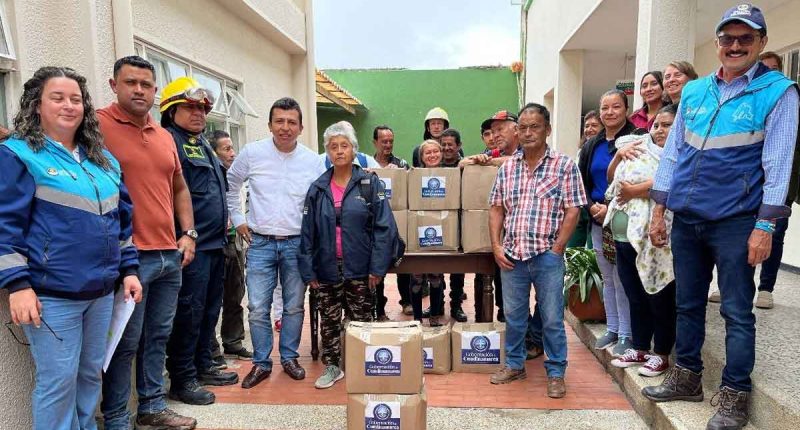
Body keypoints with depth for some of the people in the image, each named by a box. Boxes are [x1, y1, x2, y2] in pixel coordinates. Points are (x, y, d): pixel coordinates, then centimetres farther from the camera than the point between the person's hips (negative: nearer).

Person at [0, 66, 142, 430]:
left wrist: (129, 270, 12)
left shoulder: (103, 160, 13)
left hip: (101, 291, 6)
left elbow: (121, 220, 16)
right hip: (52, 294, -6)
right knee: (58, 382, 1)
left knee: (91, 375, 16)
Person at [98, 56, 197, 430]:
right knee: (126, 342, 4)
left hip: (170, 255, 6)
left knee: (158, 336, 16)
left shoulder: (165, 136, 13)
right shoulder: (97, 125, -6)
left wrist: (188, 234, 12)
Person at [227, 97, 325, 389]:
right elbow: (230, 185, 12)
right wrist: (238, 219, 9)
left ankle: (289, 358, 28)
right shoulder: (252, 153, -2)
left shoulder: (313, 161, -1)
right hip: (260, 242, 0)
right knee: (257, 307, 2)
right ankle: (261, 363, 19)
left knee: (294, 306, 10)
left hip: (296, 243, 1)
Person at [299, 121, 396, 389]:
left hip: (360, 269, -2)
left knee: (361, 321, 8)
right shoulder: (317, 189, 5)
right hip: (327, 269, 2)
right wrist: (308, 270, -2)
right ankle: (332, 367, 30)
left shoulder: (370, 184, -3)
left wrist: (378, 267, -13)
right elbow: (307, 232, 3)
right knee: (328, 321, 12)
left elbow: (384, 227, -8)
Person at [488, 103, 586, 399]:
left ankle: (556, 373, 23)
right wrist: (496, 246, 1)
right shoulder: (507, 167, 8)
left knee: (552, 319, 6)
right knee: (513, 316, 15)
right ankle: (514, 365, 32)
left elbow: (572, 211, -5)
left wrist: (556, 250, -9)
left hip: (547, 256, -3)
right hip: (512, 256, 4)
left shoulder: (564, 165, -3)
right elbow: (496, 209, 11)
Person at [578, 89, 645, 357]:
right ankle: (612, 329, 26)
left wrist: (612, 209, -17)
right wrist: (592, 207, -5)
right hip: (598, 221, 6)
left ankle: (626, 335, 11)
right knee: (608, 279, 14)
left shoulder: (635, 139, -7)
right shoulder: (592, 146, 12)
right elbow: (582, 182, 12)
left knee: (622, 279, -3)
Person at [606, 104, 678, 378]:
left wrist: (634, 190, -8)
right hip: (624, 237, 7)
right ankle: (639, 348, 28)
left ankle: (661, 354, 18)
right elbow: (612, 179, 20)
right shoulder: (639, 149, 16)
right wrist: (619, 154, 3)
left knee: (659, 299, 4)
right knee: (635, 298, 16)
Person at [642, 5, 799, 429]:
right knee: (687, 304, 15)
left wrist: (765, 227, -12)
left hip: (735, 223, -5)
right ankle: (686, 378, 30)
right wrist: (659, 211, 9)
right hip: (686, 219, 5)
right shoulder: (694, 91, 10)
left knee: (737, 312, 3)